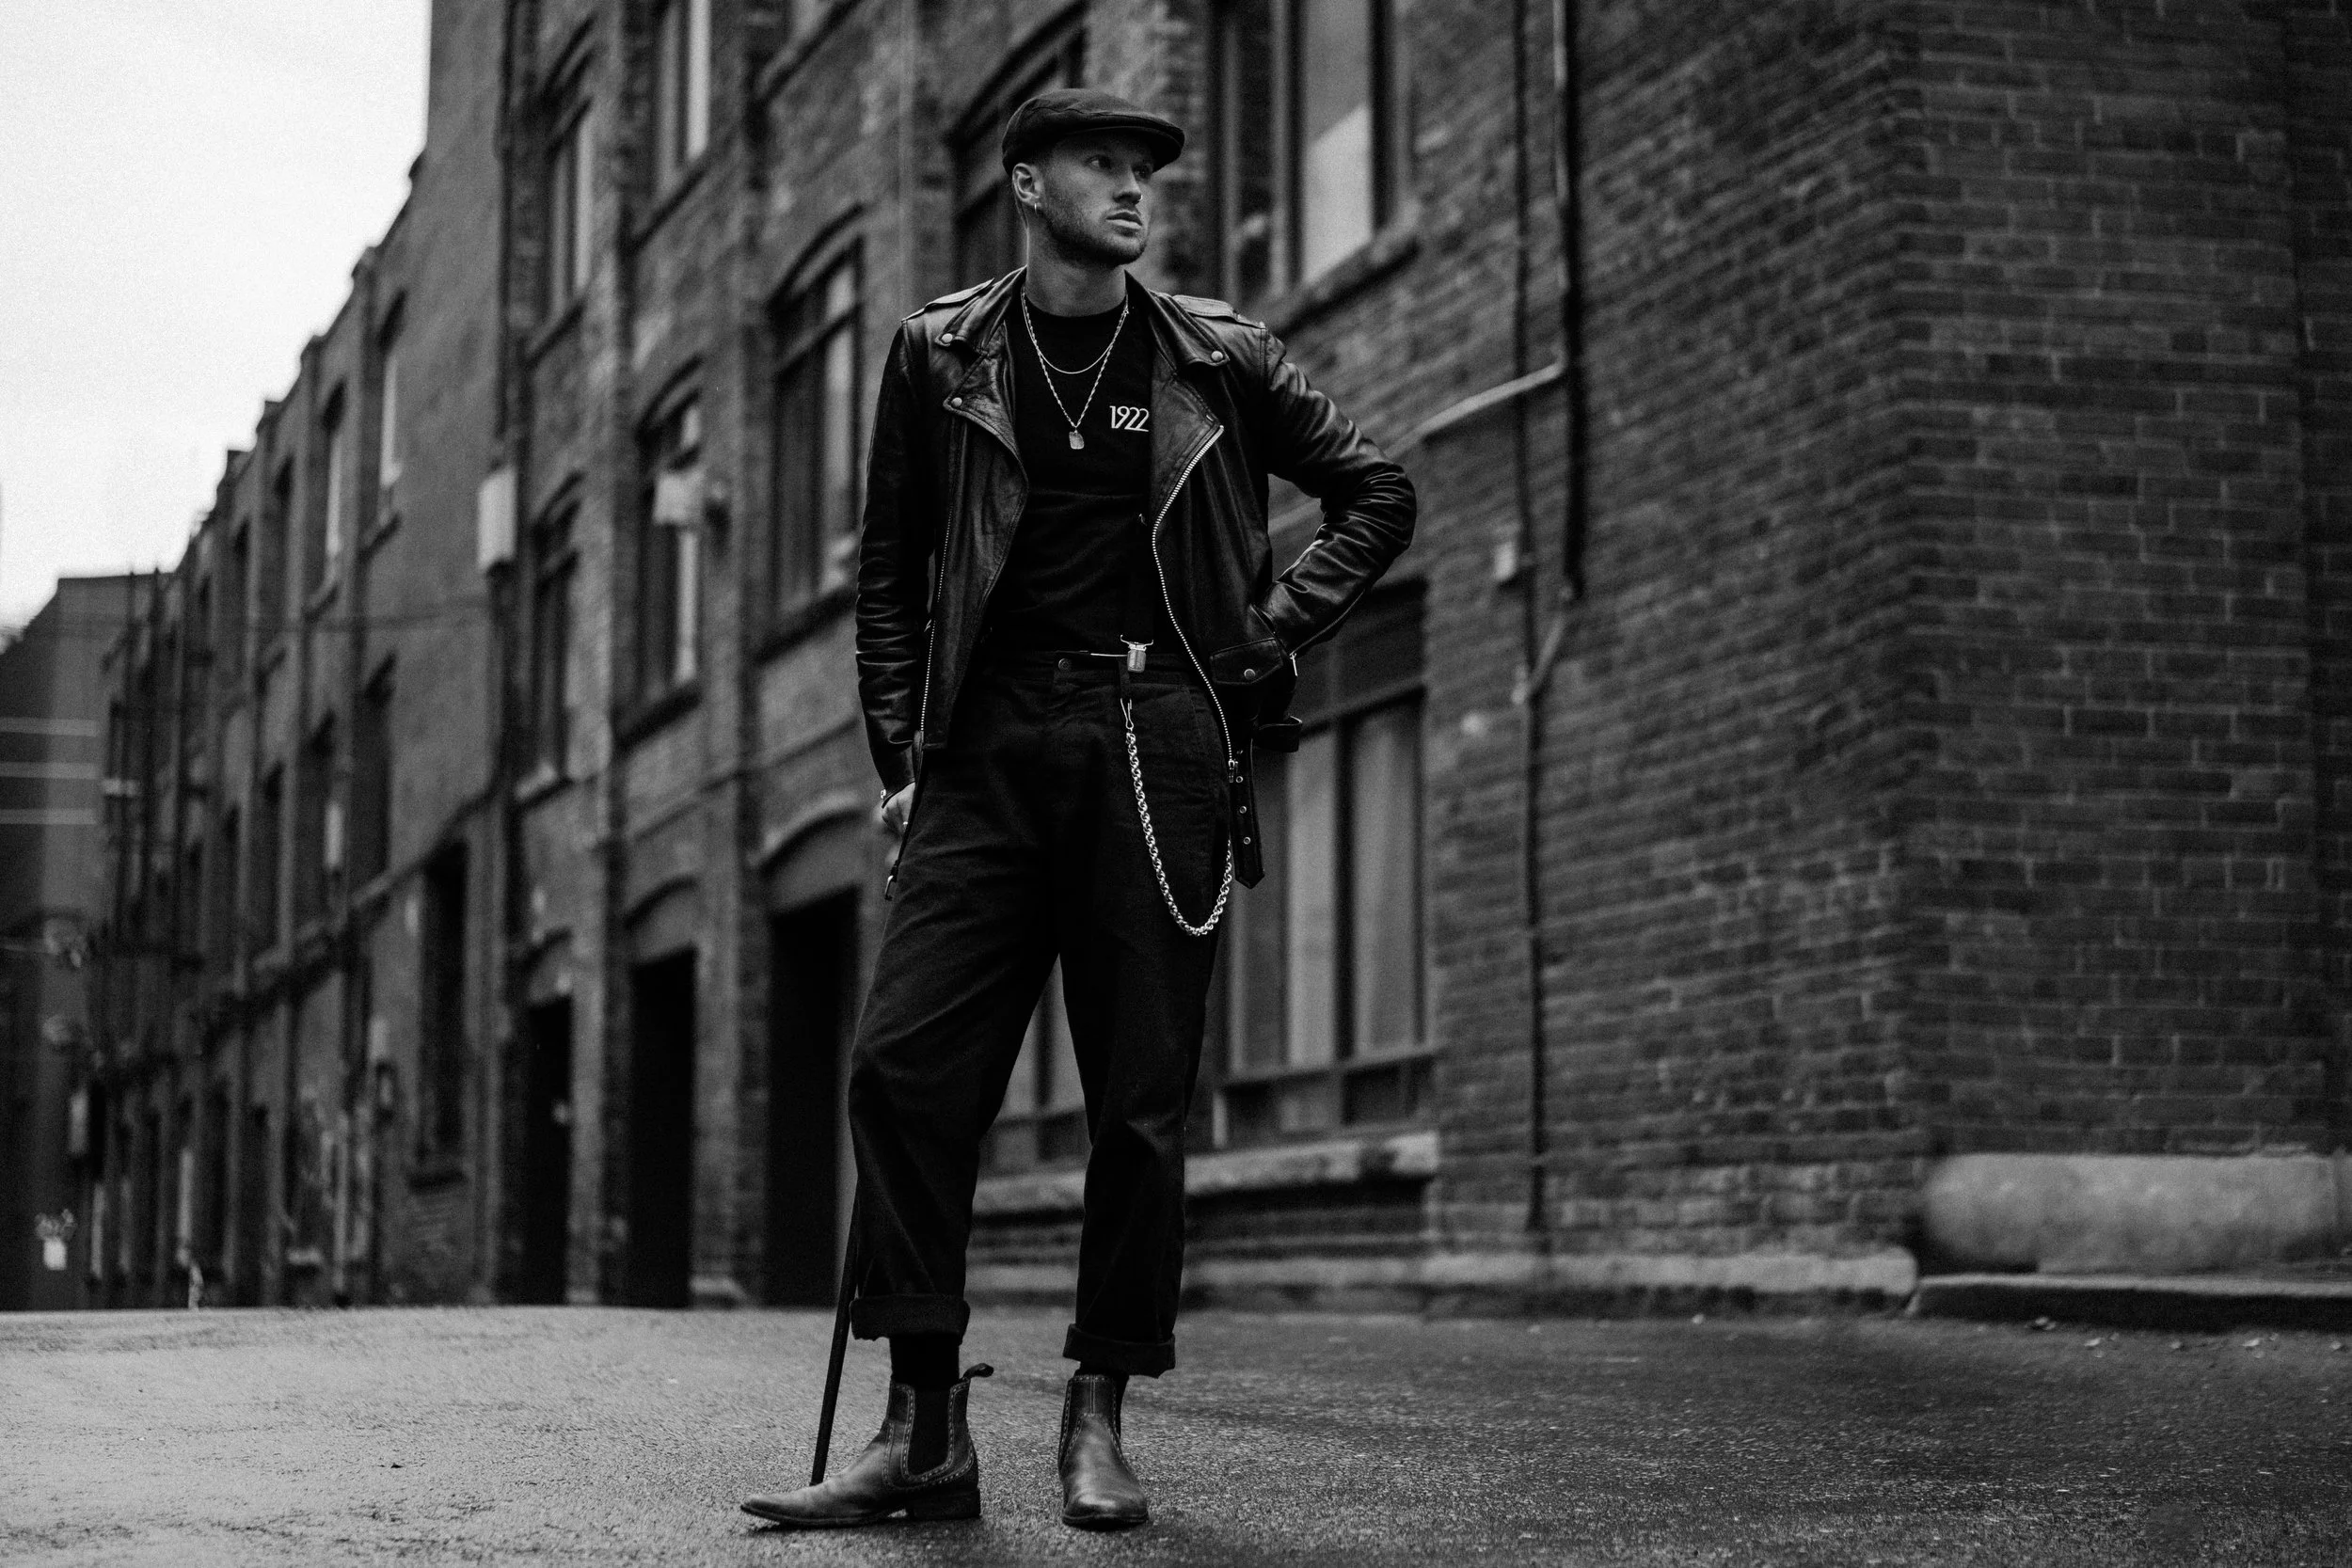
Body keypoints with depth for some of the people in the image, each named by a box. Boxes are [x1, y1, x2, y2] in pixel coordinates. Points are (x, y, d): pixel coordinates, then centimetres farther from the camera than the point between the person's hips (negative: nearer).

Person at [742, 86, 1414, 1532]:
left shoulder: (1216, 358, 9)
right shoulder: (940, 357, 10)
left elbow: (1378, 493, 18)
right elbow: (891, 572, 14)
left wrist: (1275, 633, 6)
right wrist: (904, 757, 6)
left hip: (1161, 737, -1)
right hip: (992, 739, 1)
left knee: (1142, 1097, -1)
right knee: (906, 1065, -9)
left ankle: (1101, 1424, 11)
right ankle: (925, 1433, -3)